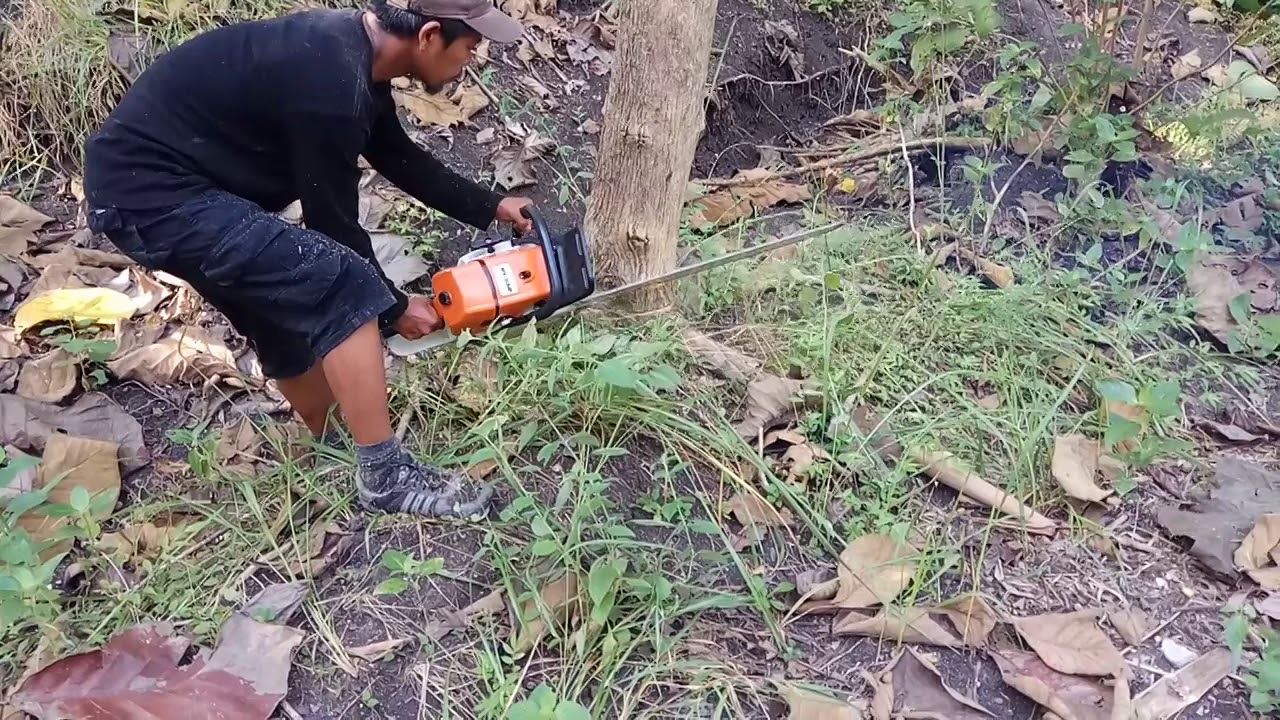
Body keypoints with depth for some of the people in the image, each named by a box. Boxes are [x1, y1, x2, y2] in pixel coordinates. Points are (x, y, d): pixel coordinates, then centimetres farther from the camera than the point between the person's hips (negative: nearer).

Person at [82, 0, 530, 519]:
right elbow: (334, 224, -16)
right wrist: (394, 308, -2)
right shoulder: (331, 84, -25)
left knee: (291, 309, 19)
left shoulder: (351, 48, 5)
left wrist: (490, 208, 23)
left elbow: (400, 158, 19)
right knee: (340, 288, -14)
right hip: (150, 195, -10)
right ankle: (385, 476, -5)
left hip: (155, 178, 10)